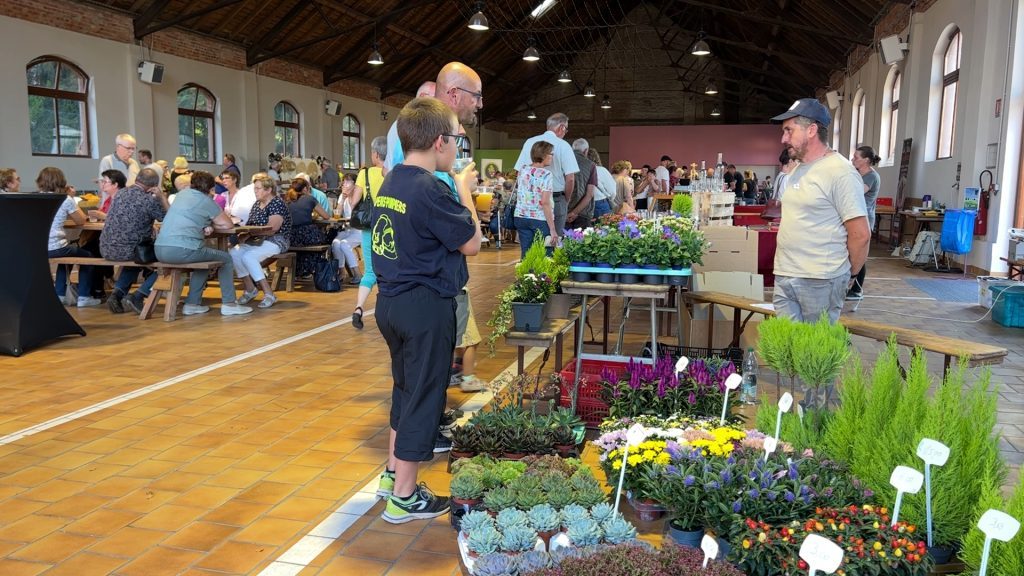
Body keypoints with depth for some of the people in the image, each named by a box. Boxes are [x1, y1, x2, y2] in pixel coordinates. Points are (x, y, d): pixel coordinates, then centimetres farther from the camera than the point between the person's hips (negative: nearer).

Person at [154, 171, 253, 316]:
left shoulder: (182, 193, 19)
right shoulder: (206, 200, 0)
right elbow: (228, 225, 6)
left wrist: (205, 226, 14)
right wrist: (210, 226, 22)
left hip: (159, 250, 7)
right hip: (181, 250, -7)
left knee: (205, 260, 31)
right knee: (226, 258, 12)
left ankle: (192, 304, 26)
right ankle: (228, 303, 10)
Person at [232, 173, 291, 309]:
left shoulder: (277, 203, -10)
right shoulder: (257, 204, 15)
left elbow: (272, 228, -21)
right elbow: (250, 225, 12)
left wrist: (248, 235, -23)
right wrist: (244, 234, -11)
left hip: (275, 241, -8)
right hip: (256, 241, 8)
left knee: (248, 257, -29)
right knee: (234, 253, -16)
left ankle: (269, 294, -23)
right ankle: (250, 289, -2)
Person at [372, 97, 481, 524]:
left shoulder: (390, 183, 7)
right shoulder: (430, 189, -20)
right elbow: (471, 244, -13)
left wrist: (456, 192, 10)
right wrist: (465, 190, -2)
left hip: (390, 300, 9)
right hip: (425, 305, -9)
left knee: (406, 388, 23)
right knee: (424, 396, 3)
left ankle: (393, 473, 36)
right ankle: (404, 498, 14)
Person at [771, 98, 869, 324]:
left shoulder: (840, 172, -12)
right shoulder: (798, 170, 14)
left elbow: (860, 235, -12)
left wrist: (846, 273, 0)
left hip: (820, 282, -7)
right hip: (784, 277, 7)